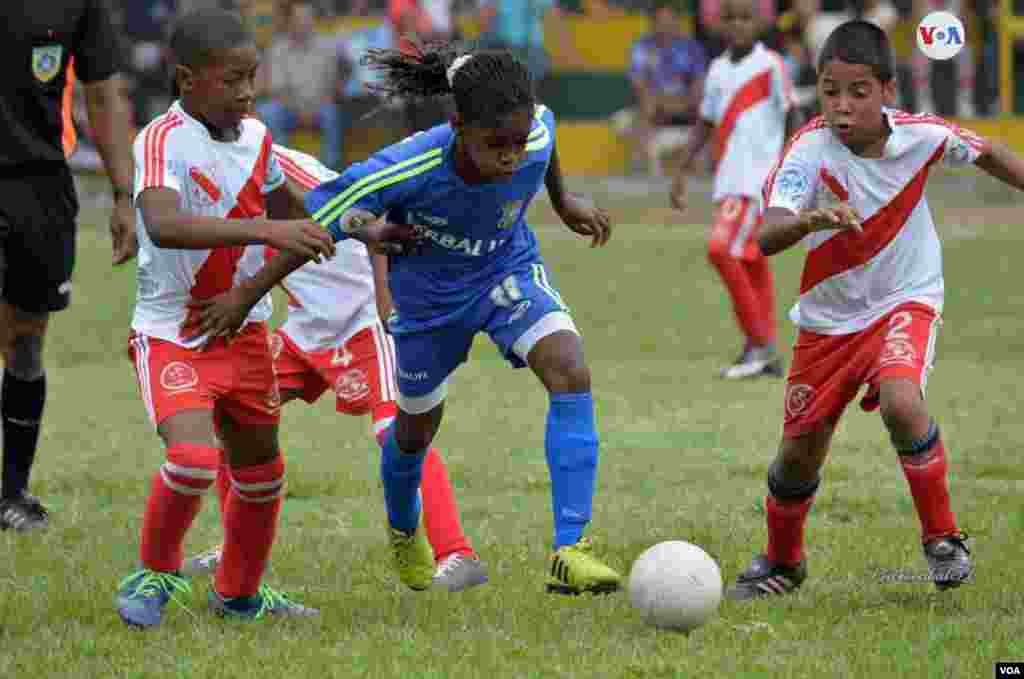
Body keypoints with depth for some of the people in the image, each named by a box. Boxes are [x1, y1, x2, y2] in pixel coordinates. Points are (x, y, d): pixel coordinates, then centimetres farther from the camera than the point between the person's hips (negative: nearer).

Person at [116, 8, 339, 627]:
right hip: (172, 335, -7)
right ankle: (156, 572, 1)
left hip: (244, 331, 7)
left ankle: (240, 594, 39)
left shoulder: (255, 137, 0)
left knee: (261, 471, 16)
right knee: (194, 458, -26)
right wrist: (264, 230, -50)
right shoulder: (163, 141, -23)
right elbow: (163, 225, -43)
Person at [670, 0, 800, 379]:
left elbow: (792, 119, -5)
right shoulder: (718, 69, 13)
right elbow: (705, 125, 19)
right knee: (750, 262, 9)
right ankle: (765, 354, 14)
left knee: (722, 250, -18)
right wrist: (682, 173, 15)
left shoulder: (770, 66, -7)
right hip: (726, 178, 7)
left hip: (756, 176, -7)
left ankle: (759, 342, -10)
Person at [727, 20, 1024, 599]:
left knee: (900, 402, -30)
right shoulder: (810, 150, -24)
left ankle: (943, 537, -9)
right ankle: (783, 561, 38)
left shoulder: (920, 135, -17)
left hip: (906, 301, -1)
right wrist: (809, 220, -58)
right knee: (800, 453, 7)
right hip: (829, 318, 1)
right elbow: (767, 237, -39)